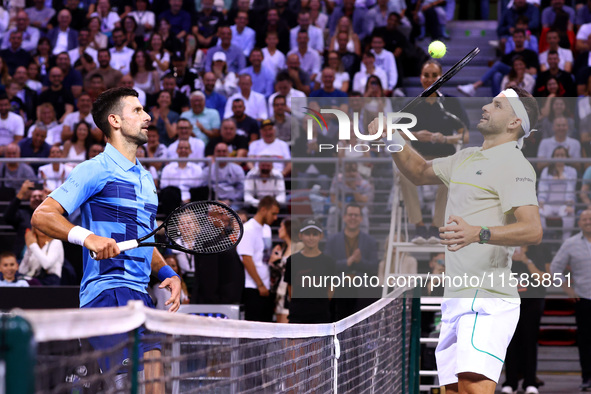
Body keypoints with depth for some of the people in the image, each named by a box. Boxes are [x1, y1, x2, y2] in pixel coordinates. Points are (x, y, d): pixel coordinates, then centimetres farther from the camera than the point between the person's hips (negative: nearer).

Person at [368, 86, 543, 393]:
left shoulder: (514, 166, -8)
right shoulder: (467, 158, 21)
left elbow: (533, 230, -21)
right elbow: (420, 172, 37)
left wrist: (478, 233, -38)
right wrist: (392, 139, 17)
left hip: (487, 301, -9)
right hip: (456, 299, 9)